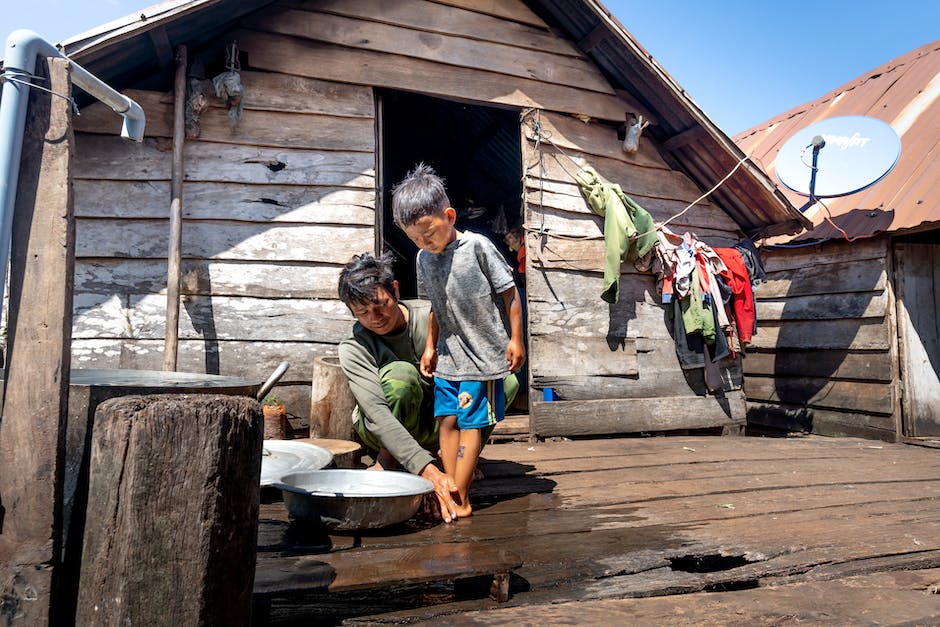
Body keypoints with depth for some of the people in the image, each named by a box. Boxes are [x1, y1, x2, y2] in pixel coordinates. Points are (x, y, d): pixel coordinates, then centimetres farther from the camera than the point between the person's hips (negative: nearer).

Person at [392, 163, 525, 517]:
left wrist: (515, 339, -7)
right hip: (447, 355, 6)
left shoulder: (477, 246, -13)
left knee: (470, 422, -4)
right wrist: (430, 346, 15)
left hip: (484, 353, -6)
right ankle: (450, 491, 12)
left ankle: (461, 499, 2)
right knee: (447, 419, 4)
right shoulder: (423, 259, 6)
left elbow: (509, 292, -7)